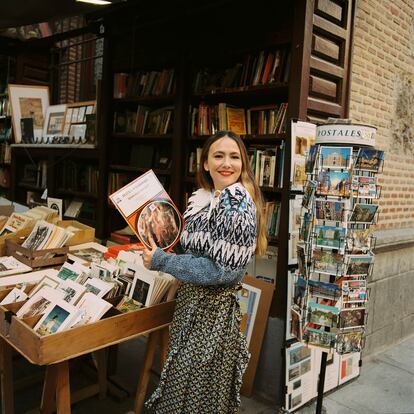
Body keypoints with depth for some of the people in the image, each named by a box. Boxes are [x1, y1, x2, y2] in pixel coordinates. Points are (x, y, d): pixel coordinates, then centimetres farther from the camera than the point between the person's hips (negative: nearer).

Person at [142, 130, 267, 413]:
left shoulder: (238, 206, -21)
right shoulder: (206, 199, 4)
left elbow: (222, 269, -24)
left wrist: (161, 262, -21)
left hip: (214, 307, -8)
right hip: (192, 298, 8)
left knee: (194, 385, 10)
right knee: (184, 375, 23)